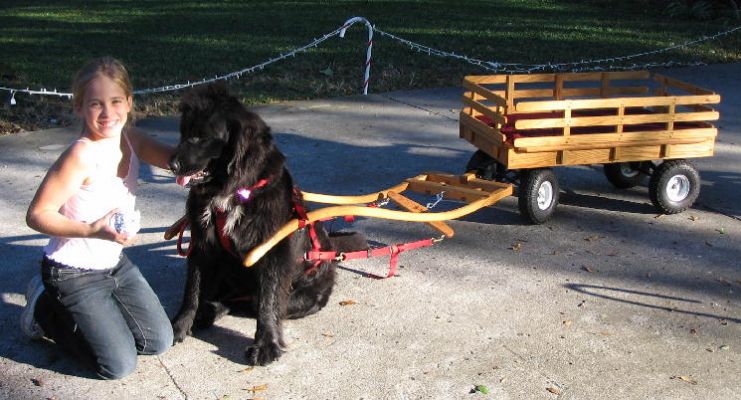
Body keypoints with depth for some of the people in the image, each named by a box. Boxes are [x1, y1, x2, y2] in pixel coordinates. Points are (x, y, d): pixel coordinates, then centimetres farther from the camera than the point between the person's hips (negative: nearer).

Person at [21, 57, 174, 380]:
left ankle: (75, 313, 24)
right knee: (119, 365, -7)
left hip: (115, 264, 7)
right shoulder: (82, 155, -26)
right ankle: (45, 311, 12)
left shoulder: (130, 138, -5)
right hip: (72, 274, -7)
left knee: (160, 341, 10)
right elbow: (37, 214, -22)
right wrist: (92, 230, -34)